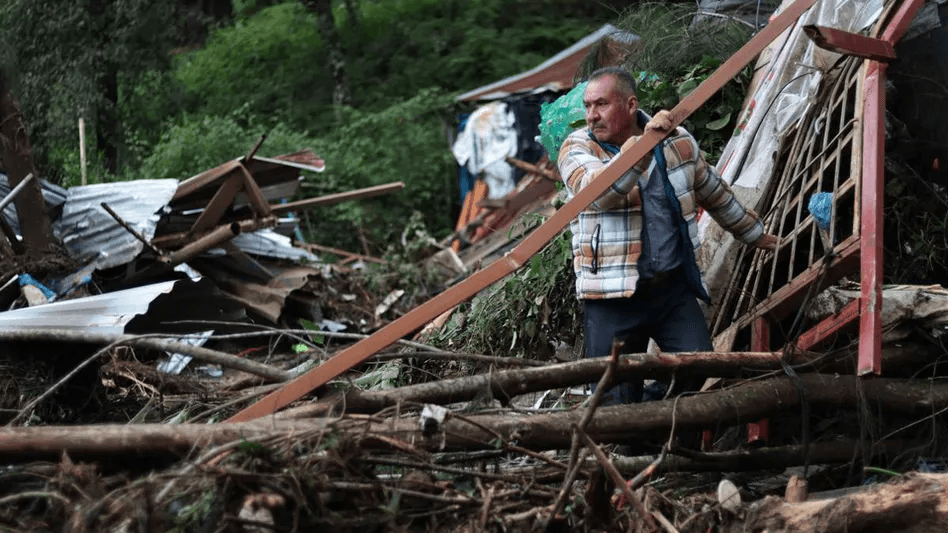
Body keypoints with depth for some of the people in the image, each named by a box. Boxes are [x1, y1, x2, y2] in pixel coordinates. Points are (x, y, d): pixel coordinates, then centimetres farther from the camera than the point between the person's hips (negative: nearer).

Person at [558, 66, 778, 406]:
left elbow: (714, 194, 25)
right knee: (615, 403, -4)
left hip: (675, 289, 2)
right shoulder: (577, 148, -2)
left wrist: (754, 234, 36)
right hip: (613, 298, -2)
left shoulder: (678, 142, 8)